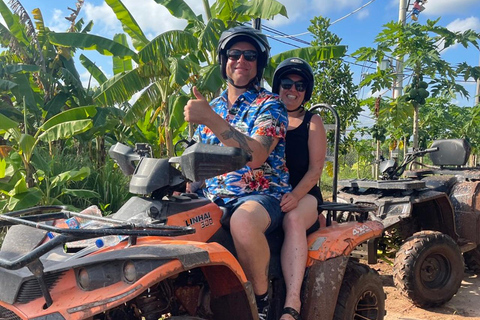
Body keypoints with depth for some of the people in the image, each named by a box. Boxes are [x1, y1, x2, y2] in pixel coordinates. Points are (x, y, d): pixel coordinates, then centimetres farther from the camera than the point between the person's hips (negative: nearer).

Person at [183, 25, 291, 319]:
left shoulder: (270, 105, -2)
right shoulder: (212, 107, 16)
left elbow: (256, 155, -21)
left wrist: (211, 119, -28)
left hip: (262, 195, -5)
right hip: (213, 199, 6)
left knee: (243, 222, -39)